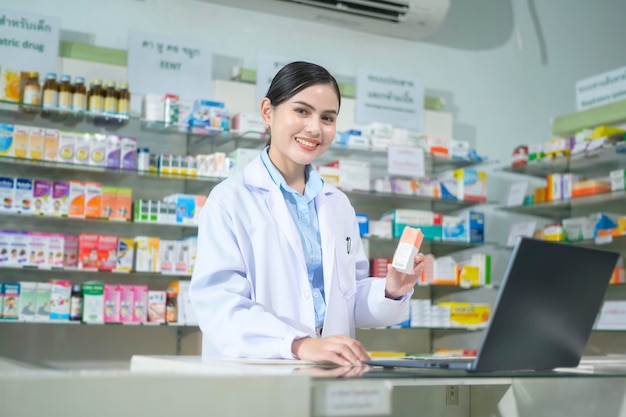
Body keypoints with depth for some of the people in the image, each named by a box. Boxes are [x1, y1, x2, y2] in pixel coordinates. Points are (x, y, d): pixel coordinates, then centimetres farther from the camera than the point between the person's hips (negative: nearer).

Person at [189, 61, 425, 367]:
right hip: (252, 374, -4)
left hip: (330, 374, 4)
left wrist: (390, 293, -3)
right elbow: (218, 304, -14)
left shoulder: (339, 205, 13)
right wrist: (298, 345, -27)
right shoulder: (229, 200, -3)